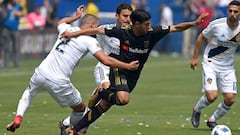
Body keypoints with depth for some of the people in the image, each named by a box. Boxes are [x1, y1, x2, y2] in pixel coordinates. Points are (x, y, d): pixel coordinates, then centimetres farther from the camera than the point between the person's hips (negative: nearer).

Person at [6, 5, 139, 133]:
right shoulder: (90, 40, -3)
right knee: (81, 109, 18)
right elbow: (106, 60, -11)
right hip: (58, 82, -5)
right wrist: (127, 66, -2)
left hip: (42, 72, 5)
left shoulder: (67, 29, 13)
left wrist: (75, 17, 54)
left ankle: (18, 118, 17)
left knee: (30, 91, 37)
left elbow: (61, 22, 40)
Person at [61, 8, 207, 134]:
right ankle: (101, 93, -2)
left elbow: (176, 28, -9)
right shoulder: (122, 32, -17)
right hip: (118, 70, -4)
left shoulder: (152, 33, -11)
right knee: (123, 98, -33)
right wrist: (73, 34, -13)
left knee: (103, 106, 6)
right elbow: (97, 31, -11)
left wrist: (194, 23, -22)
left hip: (132, 76, 4)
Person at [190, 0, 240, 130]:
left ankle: (212, 120, 21)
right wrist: (195, 57, 2)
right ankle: (197, 109, 16)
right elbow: (201, 37, 0)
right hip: (210, 64, -3)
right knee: (212, 96, -19)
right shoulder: (217, 24, -15)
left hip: (227, 68, 3)